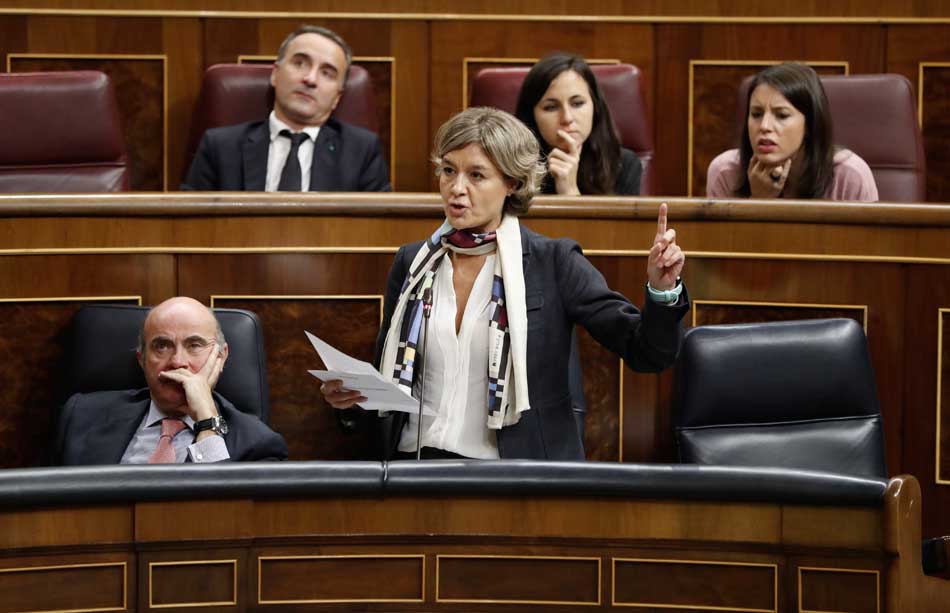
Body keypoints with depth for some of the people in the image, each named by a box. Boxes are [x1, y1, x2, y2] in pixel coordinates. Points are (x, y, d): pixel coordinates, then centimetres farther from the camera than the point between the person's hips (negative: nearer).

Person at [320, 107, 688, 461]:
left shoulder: (554, 263, 1)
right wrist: (353, 393, 2)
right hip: (414, 461, 2)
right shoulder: (411, 263, 12)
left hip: (514, 476, -2)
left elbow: (646, 353, -3)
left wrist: (662, 291, -21)